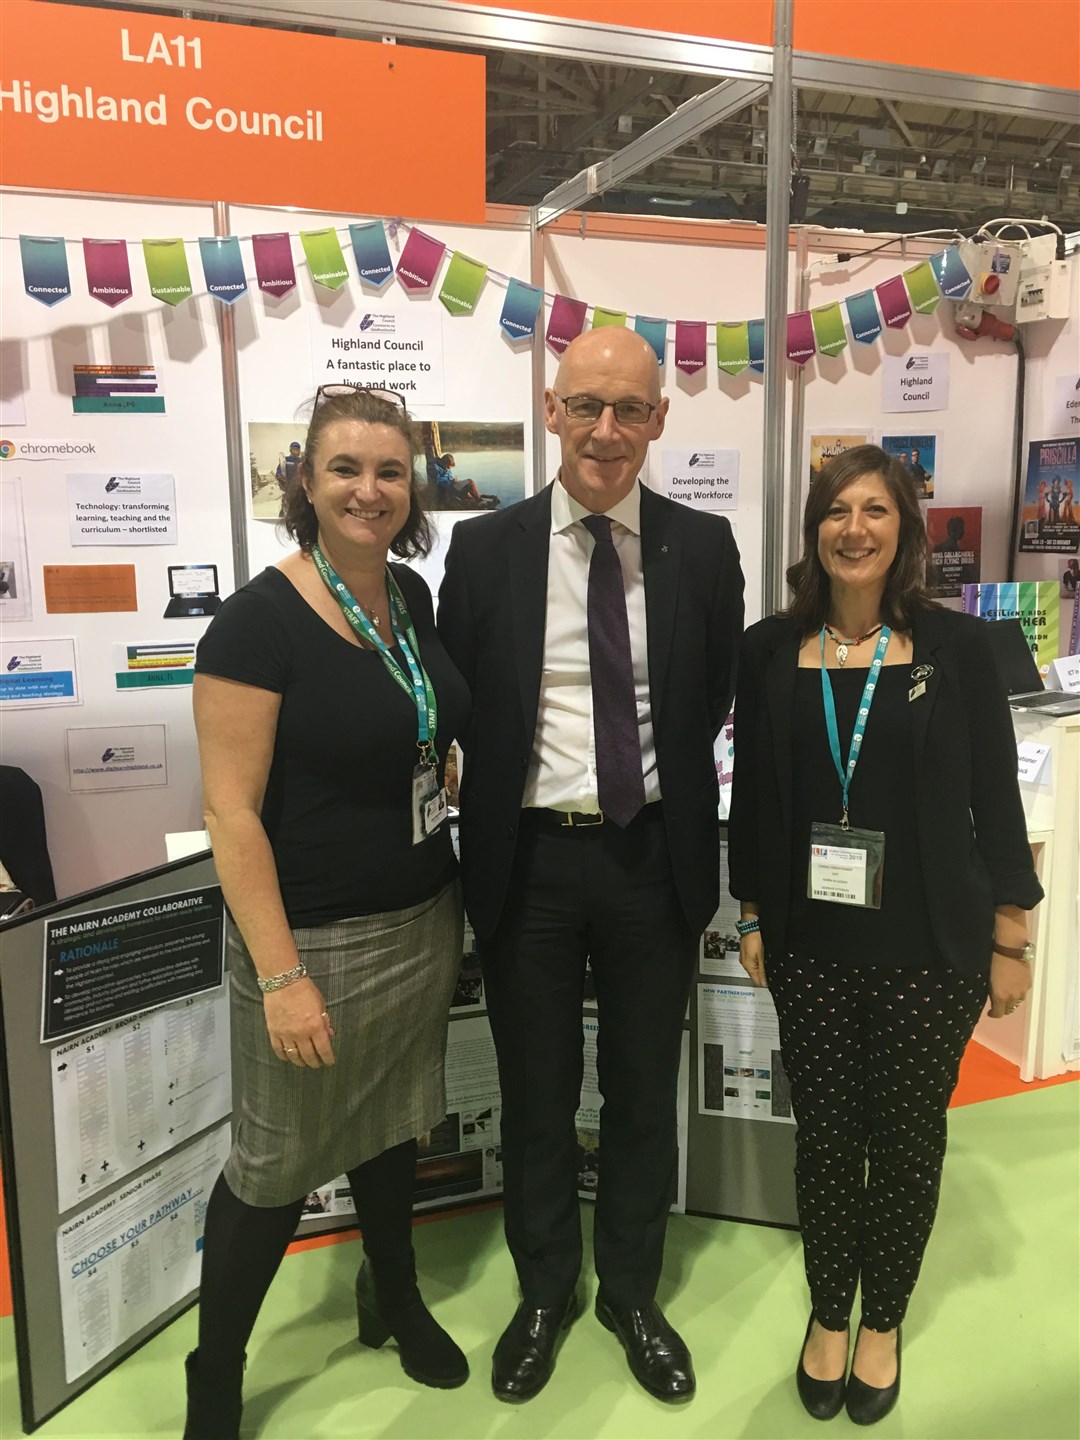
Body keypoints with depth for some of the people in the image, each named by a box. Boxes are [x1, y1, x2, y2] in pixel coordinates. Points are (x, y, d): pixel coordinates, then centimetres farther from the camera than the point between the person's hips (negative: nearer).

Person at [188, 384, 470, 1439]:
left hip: (423, 921, 7)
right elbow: (231, 810, -19)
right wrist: (280, 977, -21)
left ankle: (394, 1298, 50)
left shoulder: (412, 595, 2)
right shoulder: (261, 618, -18)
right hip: (314, 938, -6)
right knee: (278, 1164, 10)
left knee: (390, 1124, 25)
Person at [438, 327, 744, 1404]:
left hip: (655, 857, 1)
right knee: (536, 1094, 16)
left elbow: (717, 698, 7)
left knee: (644, 1090, 17)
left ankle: (631, 1294, 42)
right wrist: (489, 811, -3)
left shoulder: (702, 546, -2)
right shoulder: (485, 548, -4)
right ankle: (544, 1291, 42)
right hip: (527, 859, 0)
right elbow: (455, 708, 1)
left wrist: (667, 784, 2)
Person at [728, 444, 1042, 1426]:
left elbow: (996, 800, -2)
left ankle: (884, 1320, 36)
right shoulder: (769, 651, -1)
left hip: (931, 947, -1)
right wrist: (752, 919, 4)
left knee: (909, 1134, 12)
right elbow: (753, 798, 4)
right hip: (811, 943, 1)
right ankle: (828, 1313, 36)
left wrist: (1011, 941, -1)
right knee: (826, 1132, 12)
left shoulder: (957, 646, -5)